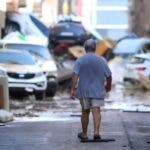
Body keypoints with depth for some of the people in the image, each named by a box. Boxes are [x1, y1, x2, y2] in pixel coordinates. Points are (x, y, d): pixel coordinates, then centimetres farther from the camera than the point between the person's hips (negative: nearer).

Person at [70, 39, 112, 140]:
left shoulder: (80, 60, -4)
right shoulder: (101, 60, -2)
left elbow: (75, 75, -14)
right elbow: (109, 76, -1)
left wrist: (73, 89, -16)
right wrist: (108, 86, 17)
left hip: (84, 90, 1)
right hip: (98, 90, -1)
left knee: (85, 112, 13)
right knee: (96, 111, -5)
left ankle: (84, 134, 22)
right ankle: (96, 132, -21)